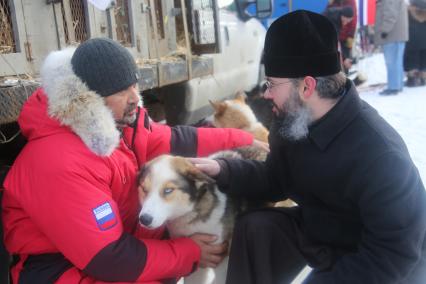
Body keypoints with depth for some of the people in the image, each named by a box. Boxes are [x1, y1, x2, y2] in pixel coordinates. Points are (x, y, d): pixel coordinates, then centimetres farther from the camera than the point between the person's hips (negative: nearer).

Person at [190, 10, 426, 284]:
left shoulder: (379, 154, -33)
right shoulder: (293, 121, -11)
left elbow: (396, 255, -27)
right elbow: (276, 181, 3)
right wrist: (223, 170, -13)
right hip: (318, 230, 6)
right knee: (254, 228, -13)